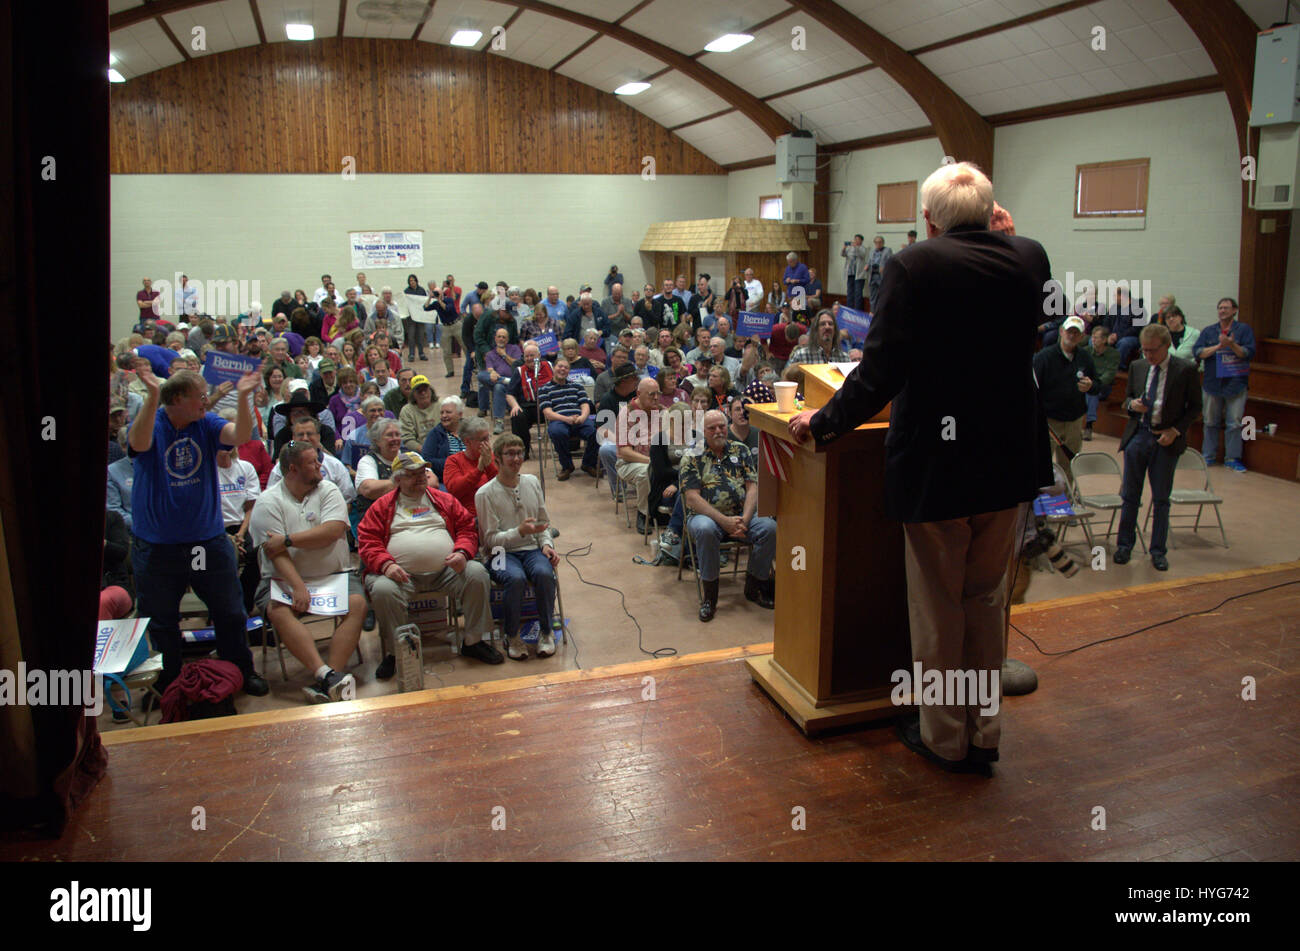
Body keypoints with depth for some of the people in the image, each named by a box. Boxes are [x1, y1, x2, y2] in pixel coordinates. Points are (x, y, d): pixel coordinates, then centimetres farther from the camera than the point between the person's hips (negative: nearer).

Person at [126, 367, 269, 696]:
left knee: (230, 613, 11)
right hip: (157, 545, -2)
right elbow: (140, 443, -32)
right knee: (160, 622, 13)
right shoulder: (152, 424, -9)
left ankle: (242, 672, 29)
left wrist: (243, 396, -34)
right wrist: (153, 396, -45)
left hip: (209, 539, 2)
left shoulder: (206, 424, -2)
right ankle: (166, 683, 32)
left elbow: (240, 436, -20)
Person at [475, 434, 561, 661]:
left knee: (544, 573, -31)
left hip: (532, 549, 3)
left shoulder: (532, 482, 10)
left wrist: (547, 544, -1)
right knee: (516, 578, -36)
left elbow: (544, 522, 19)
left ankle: (547, 632, -10)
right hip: (502, 553, -3)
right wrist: (520, 532, -21)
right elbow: (490, 539, -7)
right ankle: (512, 636, -13)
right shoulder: (485, 494, -5)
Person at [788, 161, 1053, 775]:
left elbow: (880, 373, -19)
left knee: (938, 608, 10)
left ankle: (944, 736, 24)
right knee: (987, 600, 18)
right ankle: (983, 732, 29)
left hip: (935, 464, -5)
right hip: (1009, 462, 5)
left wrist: (823, 421, -4)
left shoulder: (915, 267, -15)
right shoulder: (1030, 259, 1)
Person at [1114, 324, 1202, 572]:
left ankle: (1158, 551, 17)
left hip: (1167, 439, -3)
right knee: (1130, 495, 8)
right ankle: (1124, 545, 21)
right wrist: (1132, 404, -9)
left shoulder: (1186, 370, -6)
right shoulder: (1137, 367, 5)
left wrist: (1176, 430, -11)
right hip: (1137, 435, 3)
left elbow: (1195, 407, 1)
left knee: (1161, 499, 5)